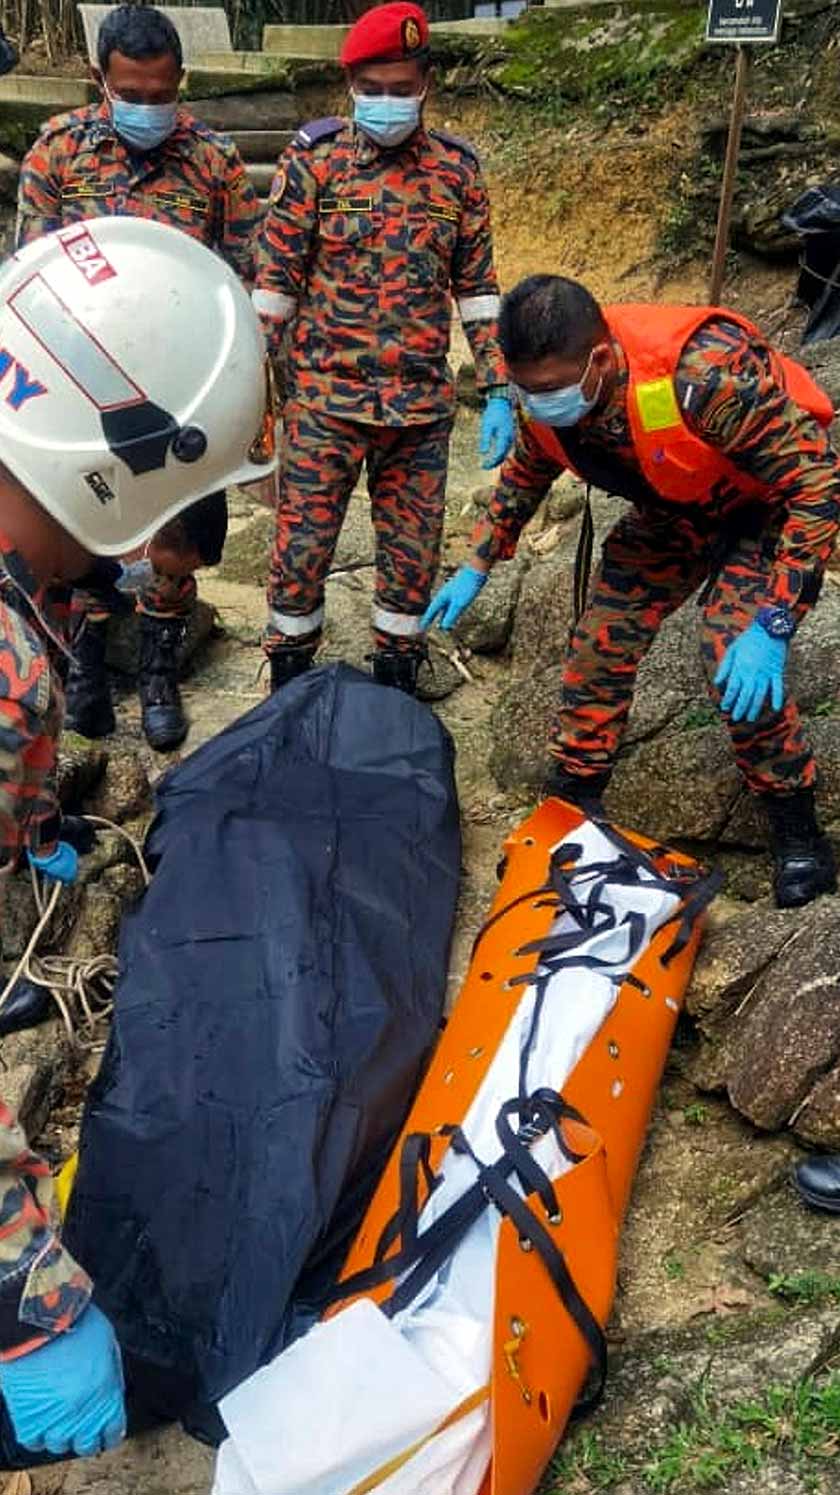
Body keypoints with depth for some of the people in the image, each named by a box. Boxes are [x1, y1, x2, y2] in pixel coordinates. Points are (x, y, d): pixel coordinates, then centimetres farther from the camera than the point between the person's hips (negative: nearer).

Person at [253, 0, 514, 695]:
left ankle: (396, 689, 25)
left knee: (413, 557, 8)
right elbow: (274, 280, -1)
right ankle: (287, 692, 21)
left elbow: (477, 286, 9)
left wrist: (499, 390, 3)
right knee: (302, 549, 3)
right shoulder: (313, 159, -1)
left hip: (424, 407, 2)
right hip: (324, 401, -2)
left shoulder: (459, 169, 5)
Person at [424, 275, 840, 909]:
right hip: (673, 511, 6)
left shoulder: (706, 374, -41)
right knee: (602, 639, -1)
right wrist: (476, 569, 6)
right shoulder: (546, 390, -19)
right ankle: (573, 803, 18)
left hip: (770, 505, -6)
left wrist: (772, 627, -39)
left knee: (737, 662, -22)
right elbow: (525, 474, 6)